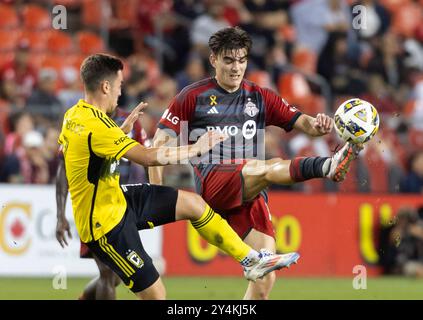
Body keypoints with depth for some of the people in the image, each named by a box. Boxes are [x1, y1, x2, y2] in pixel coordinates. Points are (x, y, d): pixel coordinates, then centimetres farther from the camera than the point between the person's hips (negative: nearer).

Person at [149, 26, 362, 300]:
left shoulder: (261, 98, 17)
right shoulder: (193, 97, 8)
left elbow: (300, 121, 6)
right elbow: (160, 141, 6)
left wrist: (316, 124, -19)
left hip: (251, 194, 5)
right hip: (211, 182, -5)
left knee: (265, 279, -6)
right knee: (273, 167, -35)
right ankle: (325, 166, -63)